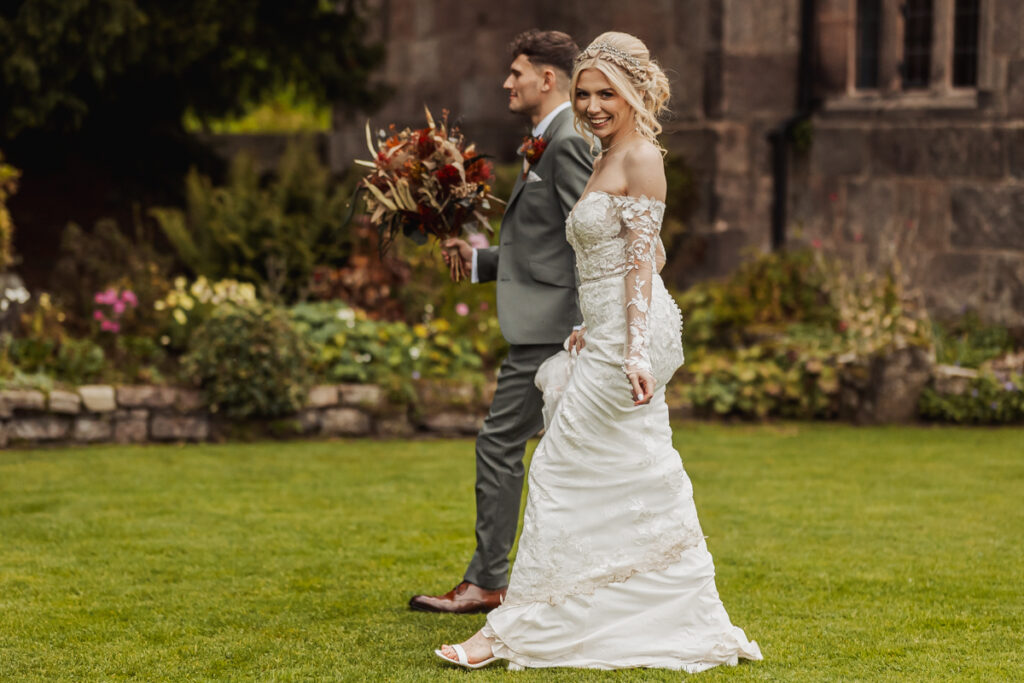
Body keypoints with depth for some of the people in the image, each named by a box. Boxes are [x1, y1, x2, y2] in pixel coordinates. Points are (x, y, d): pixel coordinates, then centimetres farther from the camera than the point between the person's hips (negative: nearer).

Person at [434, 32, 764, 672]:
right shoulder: (610, 160, 17)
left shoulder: (642, 160, -11)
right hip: (612, 333, 10)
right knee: (642, 478, 10)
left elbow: (643, 262, -18)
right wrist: (595, 331, 27)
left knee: (564, 468, -5)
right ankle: (699, 627, 14)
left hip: (630, 335, -10)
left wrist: (634, 350, -24)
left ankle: (517, 627, 0)